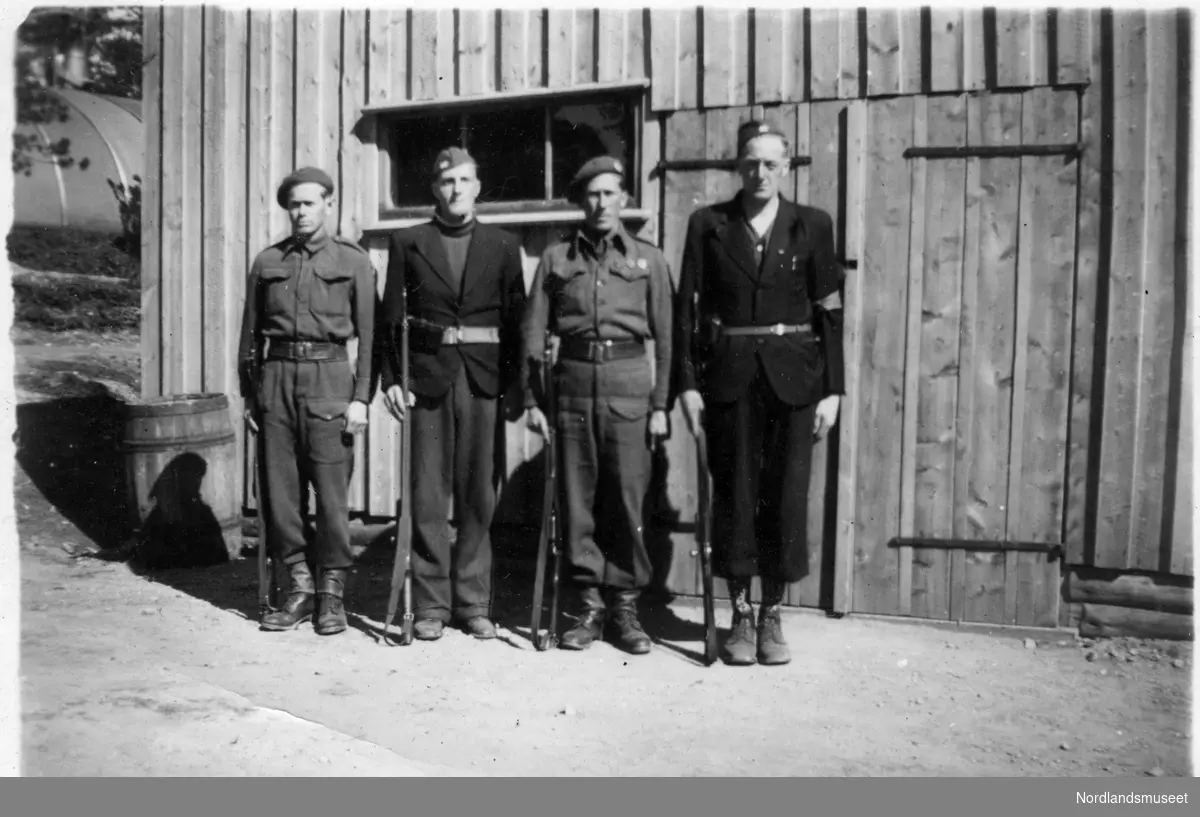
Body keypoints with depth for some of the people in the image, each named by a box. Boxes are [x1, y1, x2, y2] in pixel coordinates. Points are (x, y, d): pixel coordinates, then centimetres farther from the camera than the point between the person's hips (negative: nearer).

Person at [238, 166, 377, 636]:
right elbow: (250, 333, 16)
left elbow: (368, 333, 1)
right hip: (276, 376, 3)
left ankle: (332, 592, 9)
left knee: (331, 489, -3)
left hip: (328, 376, -3)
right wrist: (249, 395, 10)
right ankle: (299, 587, 16)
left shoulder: (354, 261, 5)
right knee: (278, 487, 4)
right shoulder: (267, 262, 14)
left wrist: (361, 397, -6)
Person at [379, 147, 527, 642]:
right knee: (428, 495, 1)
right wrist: (391, 379, -3)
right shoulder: (408, 243, 9)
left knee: (478, 494, 4)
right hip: (428, 377, 0)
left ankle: (474, 602, 14)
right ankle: (430, 604, 11)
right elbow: (391, 317, 6)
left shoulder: (503, 247, 11)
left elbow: (515, 320, 7)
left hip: (484, 379, 1)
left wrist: (515, 383, -1)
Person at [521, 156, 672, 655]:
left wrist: (661, 404, 0)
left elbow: (665, 336, 6)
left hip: (629, 383, -1)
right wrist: (532, 399, 2)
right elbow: (534, 331, 8)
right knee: (577, 500, 4)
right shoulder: (556, 258, 10)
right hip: (573, 383, 1)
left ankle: (625, 604, 13)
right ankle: (591, 604, 16)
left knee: (629, 500, -1)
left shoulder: (648, 259, 9)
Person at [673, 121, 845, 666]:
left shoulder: (812, 226, 6)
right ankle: (740, 615, 18)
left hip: (793, 375, 0)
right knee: (733, 493, 4)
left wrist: (832, 389, -1)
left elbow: (829, 310, 4)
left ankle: (772, 616, 18)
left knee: (786, 495, 2)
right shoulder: (708, 225, 5)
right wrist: (686, 382, -4)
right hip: (729, 375, 0)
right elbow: (687, 307, 3)